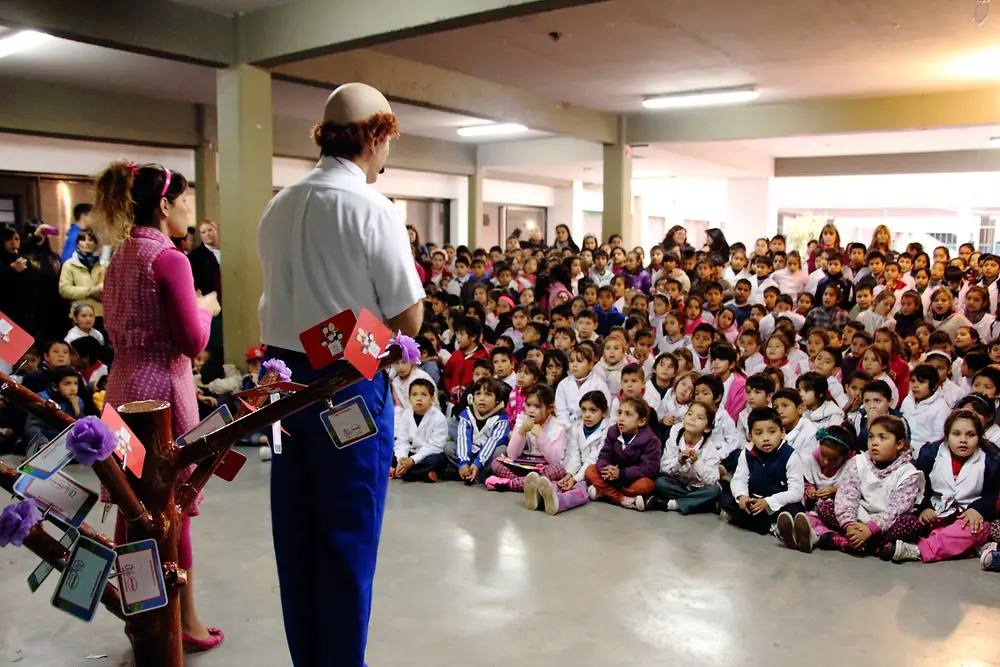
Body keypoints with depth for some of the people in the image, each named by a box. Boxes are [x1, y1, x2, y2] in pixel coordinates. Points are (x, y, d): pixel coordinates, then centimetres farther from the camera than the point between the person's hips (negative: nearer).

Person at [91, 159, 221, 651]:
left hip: (123, 387, 8)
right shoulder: (169, 258, -15)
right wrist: (206, 309, 1)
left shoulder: (119, 257, 9)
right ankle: (183, 623, 16)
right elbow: (193, 342, -17)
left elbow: (116, 328, 17)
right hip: (163, 389, -8)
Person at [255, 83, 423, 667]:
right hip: (350, 383, -6)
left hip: (284, 373, 7)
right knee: (348, 534, 7)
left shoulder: (278, 207, 6)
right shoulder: (372, 209, -14)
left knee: (296, 528, 16)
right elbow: (408, 320, -12)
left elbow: (283, 292, 13)